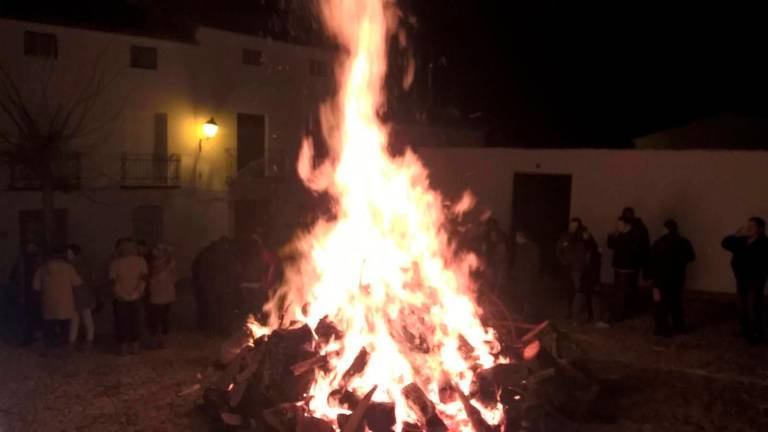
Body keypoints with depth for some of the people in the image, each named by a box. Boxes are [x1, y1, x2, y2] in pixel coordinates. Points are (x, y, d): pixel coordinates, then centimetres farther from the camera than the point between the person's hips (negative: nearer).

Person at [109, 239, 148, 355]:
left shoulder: (115, 263, -11)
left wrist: (121, 295, -7)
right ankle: (135, 346, 18)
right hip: (135, 298, 2)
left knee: (122, 323, 10)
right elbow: (144, 278, -13)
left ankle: (123, 347, 13)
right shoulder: (140, 261, -5)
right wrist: (138, 292, -9)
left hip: (121, 299, -2)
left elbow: (114, 281, -15)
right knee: (134, 322, 15)